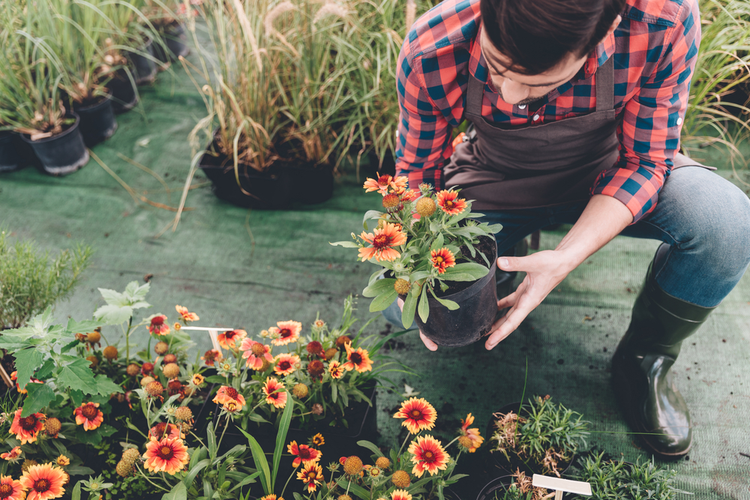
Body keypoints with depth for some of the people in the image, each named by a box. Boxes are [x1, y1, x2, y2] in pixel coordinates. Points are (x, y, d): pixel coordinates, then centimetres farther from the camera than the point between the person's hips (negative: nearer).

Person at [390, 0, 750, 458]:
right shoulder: (430, 53, -29)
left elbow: (644, 160, -20)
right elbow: (417, 173, -12)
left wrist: (566, 258, -34)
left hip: (607, 173, 0)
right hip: (495, 184, 1)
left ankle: (643, 361, 1)